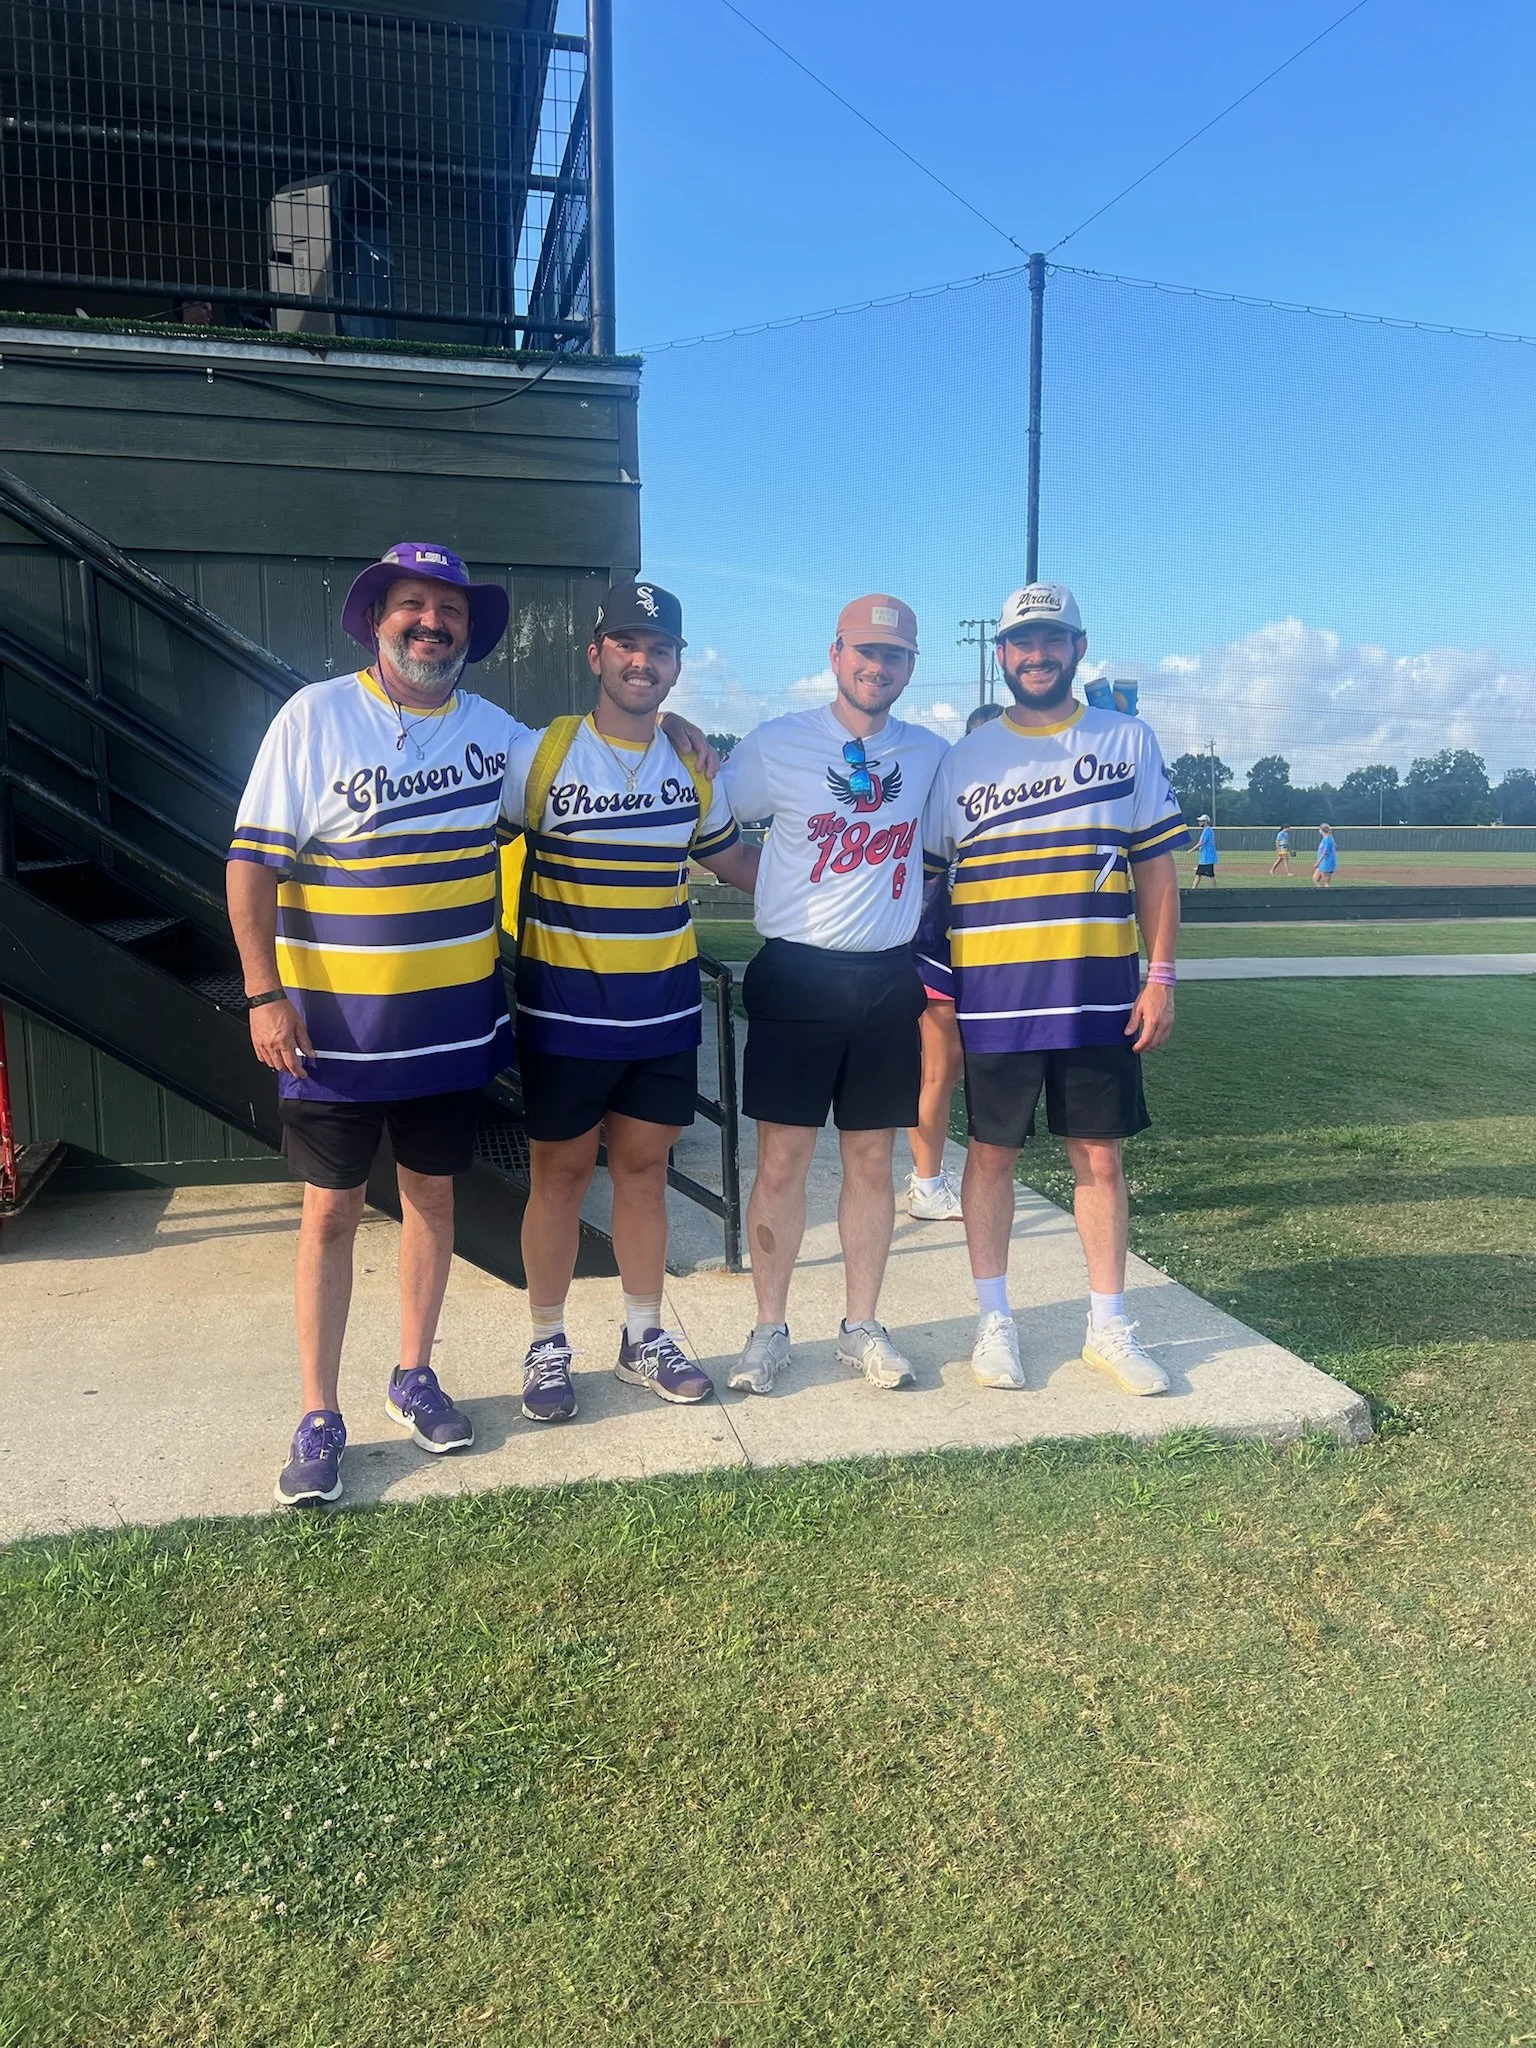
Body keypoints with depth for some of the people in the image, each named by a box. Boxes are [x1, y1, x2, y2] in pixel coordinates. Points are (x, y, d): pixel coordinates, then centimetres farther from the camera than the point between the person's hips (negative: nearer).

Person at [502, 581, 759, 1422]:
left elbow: (732, 857, 20)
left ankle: (643, 1338, 28)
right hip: (564, 1011, -3)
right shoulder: (539, 755, -7)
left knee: (643, 1169, 13)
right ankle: (547, 1344, 24)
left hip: (665, 1009, 4)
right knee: (561, 1172, 7)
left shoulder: (692, 762, 7)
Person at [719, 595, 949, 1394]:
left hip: (889, 980, 3)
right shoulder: (777, 745, -2)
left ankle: (862, 1326, 22)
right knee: (782, 1157, 1)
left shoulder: (933, 755, 7)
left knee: (872, 1159, 9)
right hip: (795, 975, -2)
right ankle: (769, 1329, 15)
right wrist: (775, 882, -4)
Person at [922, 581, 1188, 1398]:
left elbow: (1157, 866, 6)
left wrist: (1161, 976, -1)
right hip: (992, 996, 0)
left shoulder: (1128, 741, 6)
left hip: (1100, 995, 1)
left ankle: (1109, 1325, 21)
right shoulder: (966, 757, 5)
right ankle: (994, 1321, 21)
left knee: (1100, 1155, 7)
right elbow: (919, 871, 8)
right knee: (991, 1152, 6)